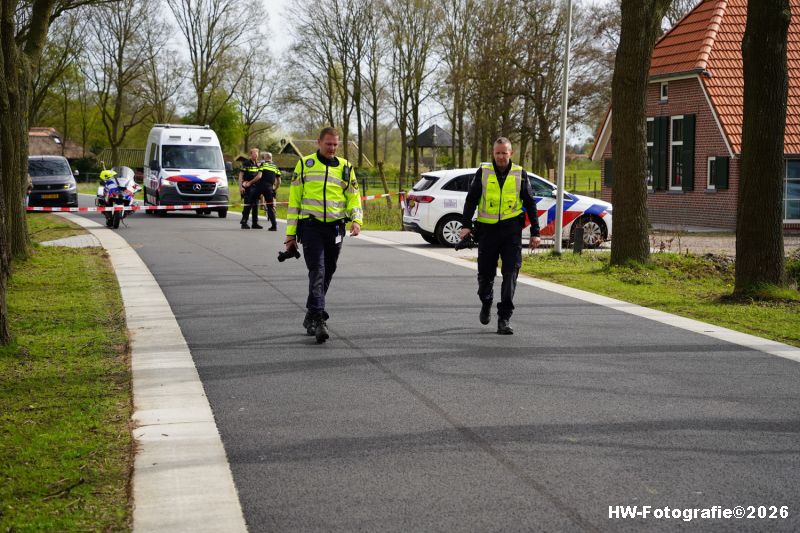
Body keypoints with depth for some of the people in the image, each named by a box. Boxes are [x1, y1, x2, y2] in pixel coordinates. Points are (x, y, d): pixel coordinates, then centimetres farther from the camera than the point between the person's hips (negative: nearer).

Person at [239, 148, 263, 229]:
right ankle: (244, 223, -6)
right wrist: (240, 186, -15)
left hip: (256, 187, 6)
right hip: (248, 188, -6)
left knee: (255, 206, 8)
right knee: (247, 205, -9)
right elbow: (241, 175, -7)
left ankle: (255, 223, 14)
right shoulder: (246, 164, -5)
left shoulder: (258, 165, 13)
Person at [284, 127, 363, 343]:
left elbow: (354, 198, 12)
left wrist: (356, 220, -9)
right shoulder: (304, 165, 5)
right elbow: (294, 199, 6)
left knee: (327, 274, 11)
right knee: (317, 271, -15)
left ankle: (311, 317, 27)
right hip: (310, 226, -3)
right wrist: (290, 233, 2)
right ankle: (319, 319, -20)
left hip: (335, 228, 3)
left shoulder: (346, 168, 10)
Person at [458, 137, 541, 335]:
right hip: (487, 229, 1)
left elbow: (530, 203, 9)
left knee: (510, 273, -8)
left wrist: (535, 232, 5)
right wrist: (466, 225, -6)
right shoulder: (483, 172, 4)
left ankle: (504, 318, -5)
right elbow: (471, 200, 5)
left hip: (511, 229, 0)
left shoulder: (519, 174, 5)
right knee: (486, 273, 8)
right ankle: (486, 303, 38)